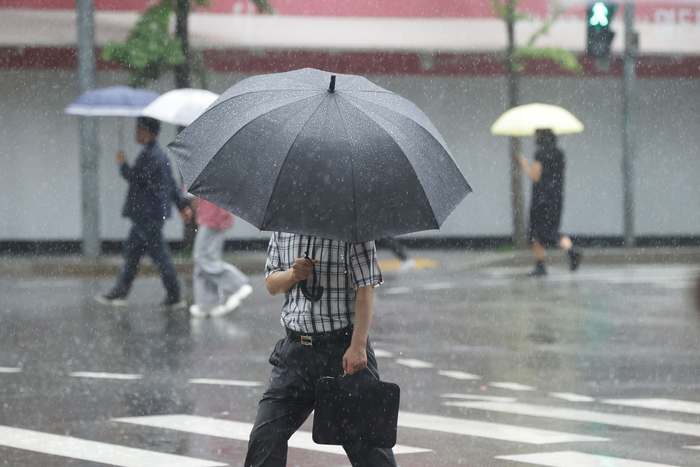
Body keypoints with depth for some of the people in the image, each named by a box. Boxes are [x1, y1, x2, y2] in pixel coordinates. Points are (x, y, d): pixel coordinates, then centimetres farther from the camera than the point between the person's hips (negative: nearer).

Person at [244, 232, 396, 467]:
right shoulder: (282, 231, 10)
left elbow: (365, 289, -11)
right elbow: (271, 284, 17)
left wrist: (358, 345, -20)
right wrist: (293, 274, -7)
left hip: (342, 346, -5)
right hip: (295, 348, 5)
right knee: (265, 435, 1)